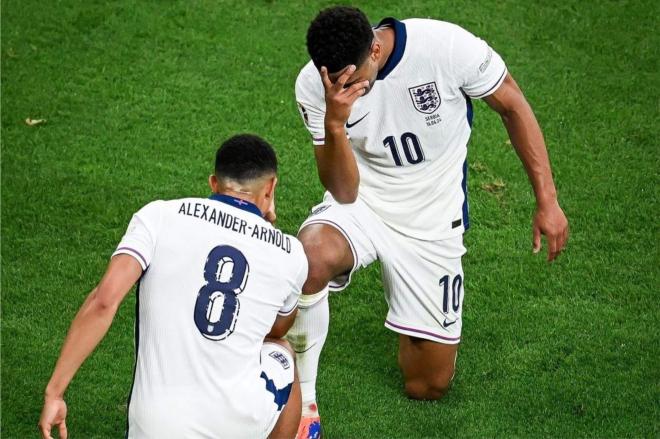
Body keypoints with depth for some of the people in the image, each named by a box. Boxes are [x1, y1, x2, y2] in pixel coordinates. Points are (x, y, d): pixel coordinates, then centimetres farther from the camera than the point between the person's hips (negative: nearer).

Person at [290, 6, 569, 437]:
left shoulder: (447, 46, -25)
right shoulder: (314, 86, -19)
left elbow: (513, 107, -9)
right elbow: (345, 193, -19)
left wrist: (547, 201, -8)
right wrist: (334, 123, -38)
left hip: (432, 222, 0)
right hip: (361, 206, 0)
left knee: (429, 387, 3)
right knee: (312, 257, -39)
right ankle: (300, 399, -16)